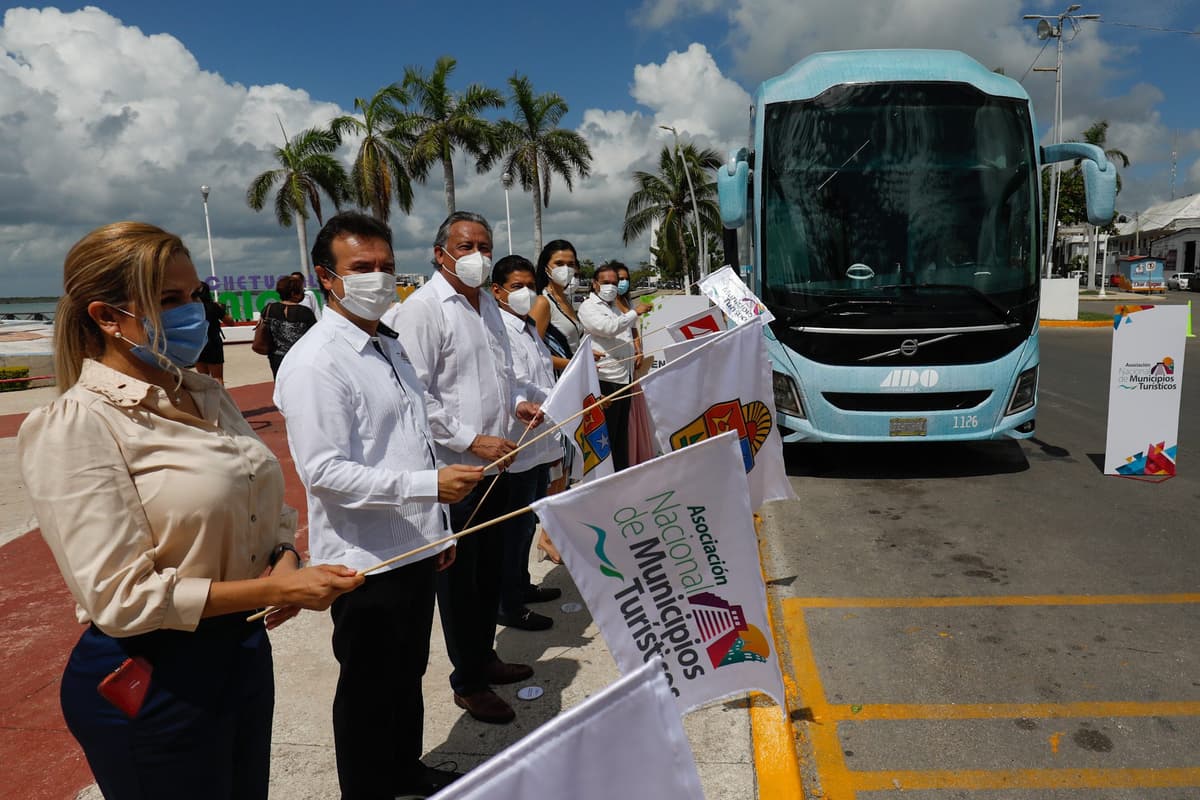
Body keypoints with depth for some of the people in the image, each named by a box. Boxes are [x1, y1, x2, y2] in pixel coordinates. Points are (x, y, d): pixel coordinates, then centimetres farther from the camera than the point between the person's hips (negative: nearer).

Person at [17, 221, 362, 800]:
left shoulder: (204, 395, 3)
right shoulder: (77, 427, -18)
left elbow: (269, 507, 12)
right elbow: (121, 598, -21)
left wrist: (286, 556, -9)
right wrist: (275, 590, -23)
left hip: (244, 653, 7)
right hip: (150, 681, -7)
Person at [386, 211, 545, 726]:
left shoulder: (487, 305, 14)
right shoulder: (421, 309, -13)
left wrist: (519, 401, 7)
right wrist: (472, 440, -21)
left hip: (495, 463, 8)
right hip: (454, 469, -8)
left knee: (489, 569, 19)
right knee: (460, 578, 6)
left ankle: (485, 657, 37)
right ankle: (468, 682, 21)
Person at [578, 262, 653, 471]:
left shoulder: (616, 308, 23)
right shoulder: (588, 307, -3)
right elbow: (608, 328, -18)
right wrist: (634, 313, -13)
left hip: (624, 378, 8)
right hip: (605, 381, -8)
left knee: (622, 433, 13)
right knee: (606, 436, -6)